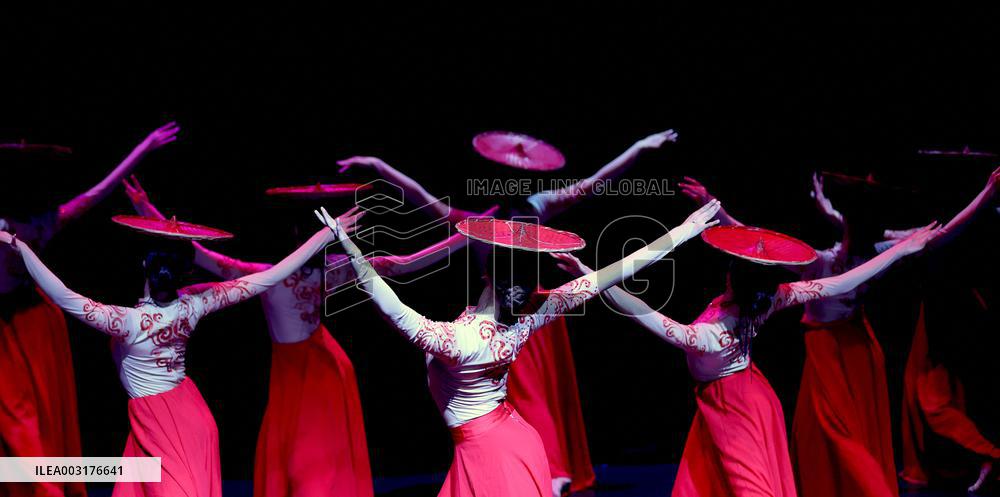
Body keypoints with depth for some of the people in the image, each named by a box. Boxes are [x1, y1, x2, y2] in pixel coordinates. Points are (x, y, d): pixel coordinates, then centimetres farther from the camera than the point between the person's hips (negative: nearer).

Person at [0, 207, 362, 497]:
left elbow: (65, 298, -33)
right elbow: (268, 279, -14)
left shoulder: (128, 321, -26)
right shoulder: (193, 306, -14)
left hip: (156, 421, -5)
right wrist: (327, 234, -12)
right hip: (192, 413, 5)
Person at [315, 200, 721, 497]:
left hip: (485, 450, -6)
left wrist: (349, 247, -37)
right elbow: (599, 281, -11)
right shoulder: (523, 322, -12)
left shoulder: (453, 339, -27)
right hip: (516, 437, 6)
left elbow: (390, 308, -31)